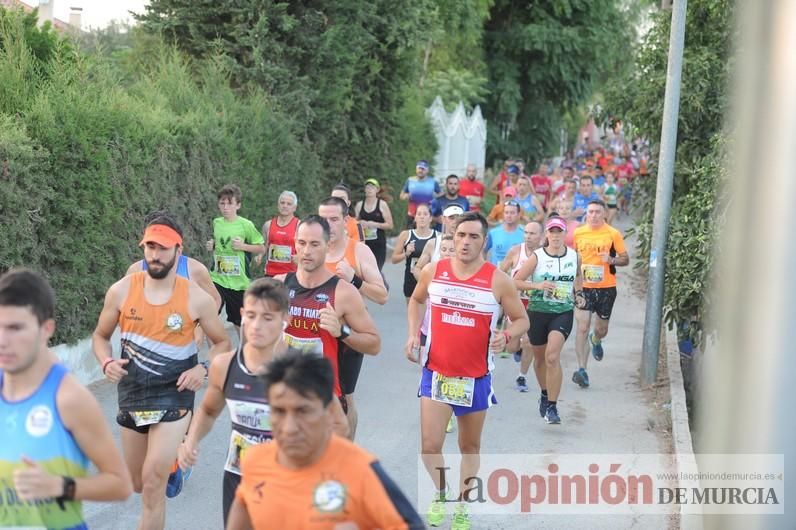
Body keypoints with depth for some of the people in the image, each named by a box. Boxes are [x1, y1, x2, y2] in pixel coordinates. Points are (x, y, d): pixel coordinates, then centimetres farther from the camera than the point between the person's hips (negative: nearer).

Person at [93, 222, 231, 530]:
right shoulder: (121, 291, -5)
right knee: (137, 483, 19)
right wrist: (106, 363, -12)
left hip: (174, 395, -3)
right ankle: (170, 466, 53)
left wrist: (203, 369, -15)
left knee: (153, 482, -17)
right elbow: (100, 336, 8)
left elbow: (222, 342, 3)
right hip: (131, 395, 3)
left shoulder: (196, 298, -10)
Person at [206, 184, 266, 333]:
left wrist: (243, 246, -18)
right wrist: (212, 246, 1)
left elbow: (262, 249, -3)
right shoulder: (216, 222, 4)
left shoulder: (246, 225, -10)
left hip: (238, 280, -2)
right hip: (217, 278, 3)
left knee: (239, 321, 14)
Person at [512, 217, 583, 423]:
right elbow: (516, 281, -6)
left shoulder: (574, 256, 2)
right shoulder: (537, 257, -6)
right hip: (538, 312, 1)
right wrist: (537, 285, -19)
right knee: (540, 358, 15)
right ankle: (545, 394, 43)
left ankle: (552, 406, -13)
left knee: (552, 356, -19)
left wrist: (578, 293, 11)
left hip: (563, 313, 0)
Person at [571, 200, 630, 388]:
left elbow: (625, 259, 1)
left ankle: (596, 340, 52)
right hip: (584, 287, 0)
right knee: (582, 327, -11)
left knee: (601, 329, 14)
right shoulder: (578, 233, 2)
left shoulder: (613, 234, -3)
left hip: (606, 288, 0)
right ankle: (582, 370, -11)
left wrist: (611, 260, -18)